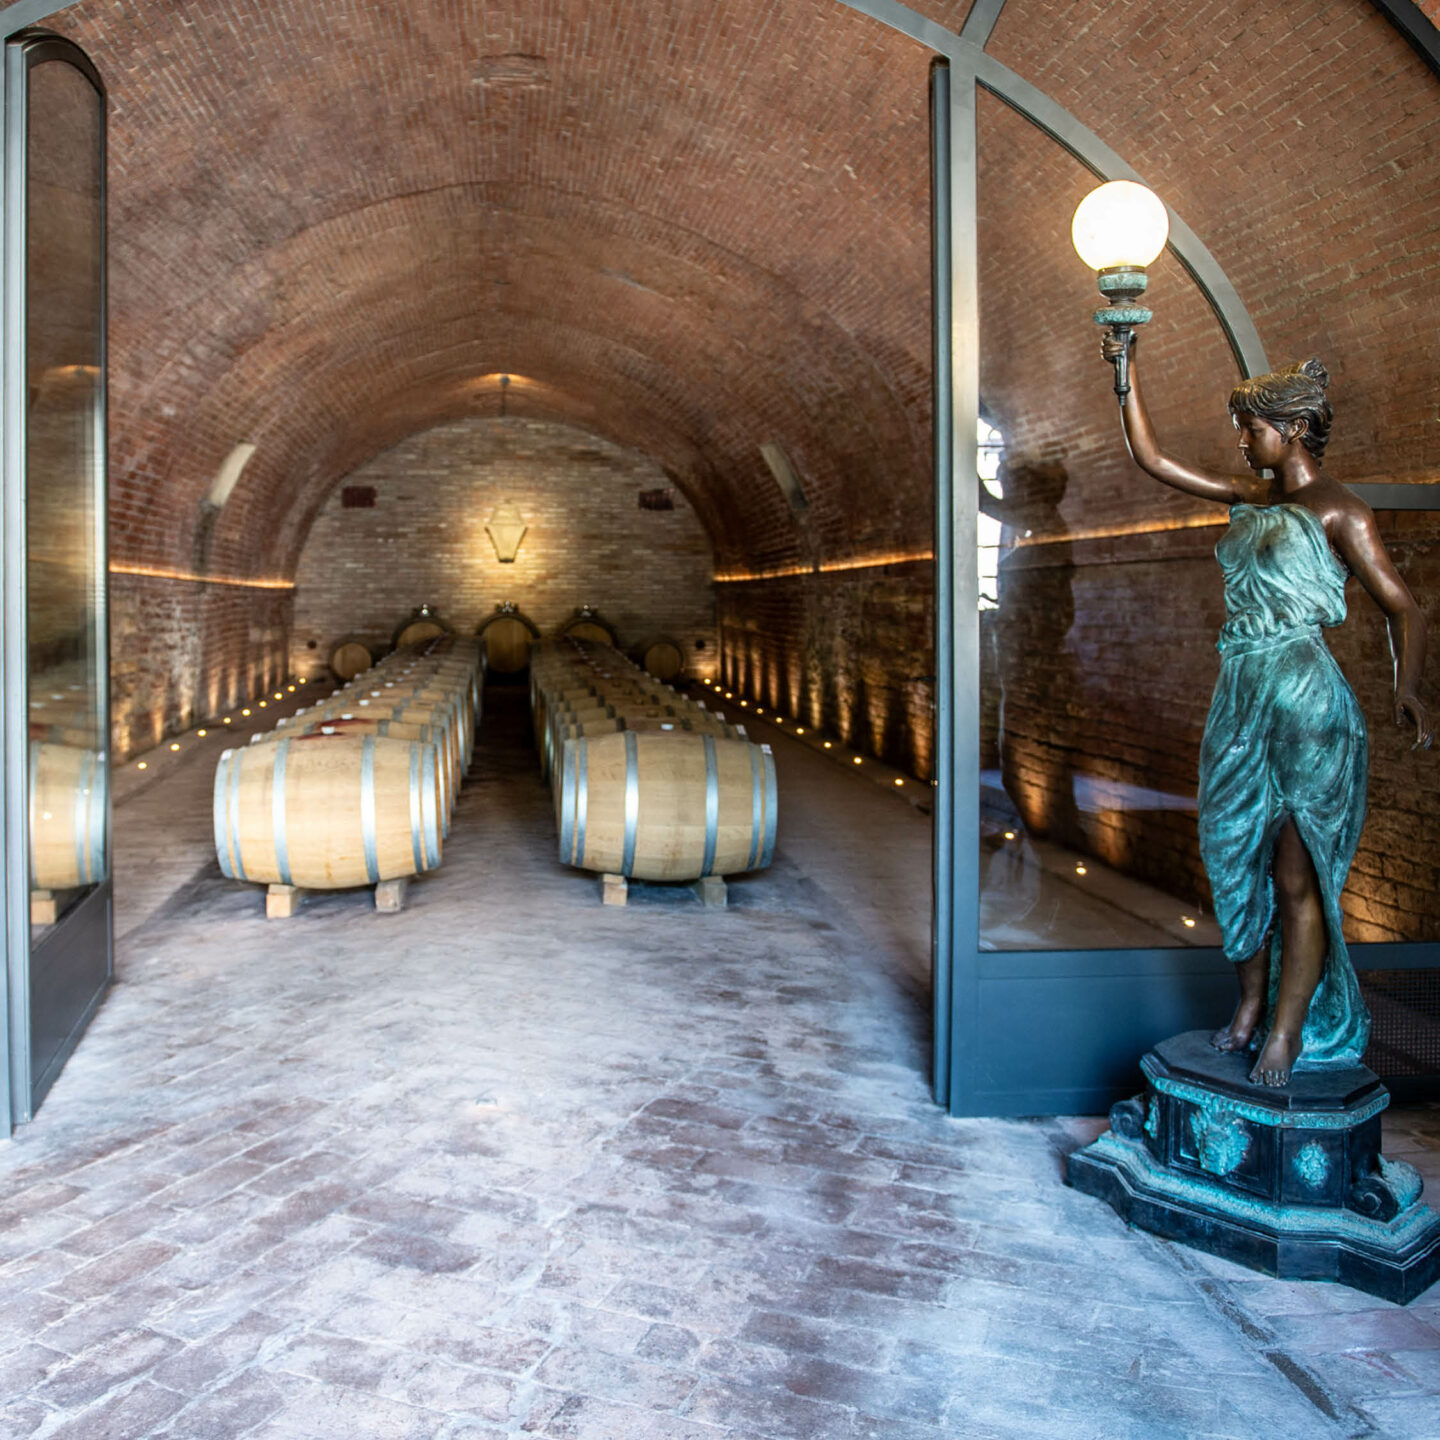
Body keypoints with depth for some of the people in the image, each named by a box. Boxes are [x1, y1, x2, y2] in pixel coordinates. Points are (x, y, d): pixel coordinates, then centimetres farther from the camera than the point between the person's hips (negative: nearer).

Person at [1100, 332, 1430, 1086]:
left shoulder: (1338, 510, -7)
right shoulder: (1250, 498, 12)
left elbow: (1402, 607, -9)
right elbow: (1153, 459, 16)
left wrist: (1407, 685, -23)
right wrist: (1125, 375, 11)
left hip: (1305, 705, -7)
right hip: (1241, 697, 7)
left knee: (1298, 874, 0)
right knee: (1239, 858, 12)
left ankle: (1286, 1035, 9)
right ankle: (1248, 1009, 26)